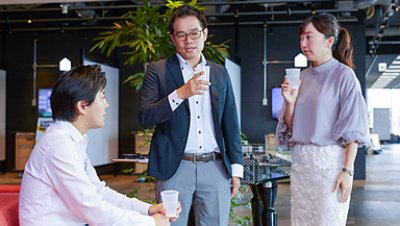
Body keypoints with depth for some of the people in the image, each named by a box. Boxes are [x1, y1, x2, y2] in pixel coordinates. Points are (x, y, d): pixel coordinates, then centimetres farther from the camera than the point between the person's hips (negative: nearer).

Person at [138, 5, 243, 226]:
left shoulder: (220, 73, 12)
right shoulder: (158, 70, 2)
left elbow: (230, 124, 14)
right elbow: (145, 117, -9)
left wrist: (236, 167, 9)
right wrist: (180, 93, -21)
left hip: (215, 167, 3)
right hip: (175, 167, -2)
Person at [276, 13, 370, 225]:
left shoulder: (344, 75, -7)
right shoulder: (302, 76, 10)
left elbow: (353, 129, -9)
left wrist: (347, 170, -15)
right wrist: (290, 102, -5)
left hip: (330, 160, -6)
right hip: (300, 160, 6)